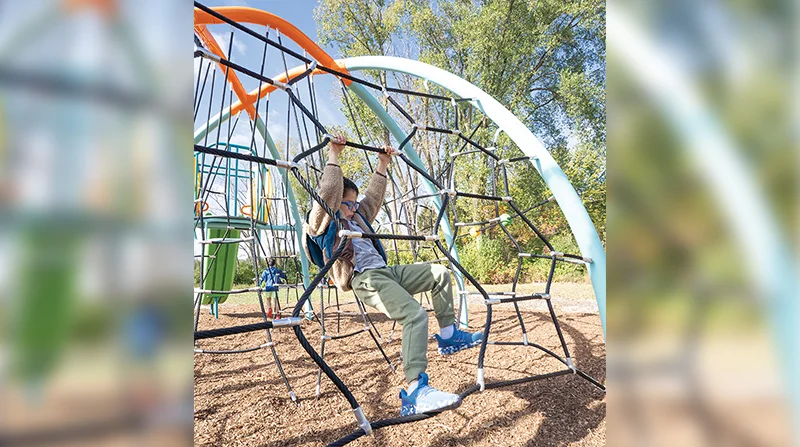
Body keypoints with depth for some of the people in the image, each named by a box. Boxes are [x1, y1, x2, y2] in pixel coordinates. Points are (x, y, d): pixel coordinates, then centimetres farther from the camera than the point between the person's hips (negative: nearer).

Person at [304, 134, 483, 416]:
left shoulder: (357, 218, 27)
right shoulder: (323, 223, 3)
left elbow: (374, 197, 32)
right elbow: (329, 192, -12)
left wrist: (382, 164, 31)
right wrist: (333, 156, -8)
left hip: (385, 271, 10)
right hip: (364, 279, -9)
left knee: (439, 274, 5)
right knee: (414, 315, -30)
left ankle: (448, 335, 8)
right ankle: (414, 393, -32)